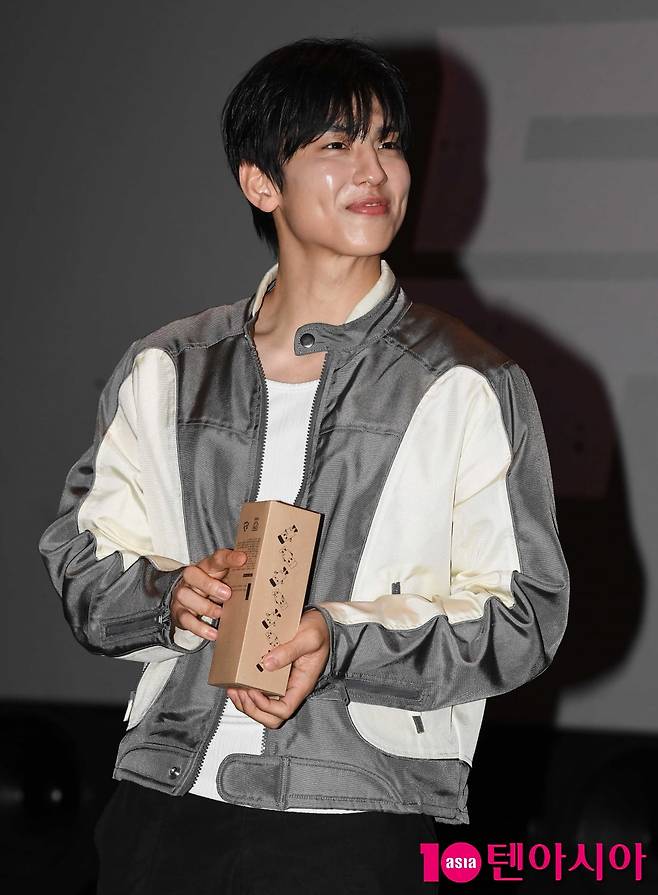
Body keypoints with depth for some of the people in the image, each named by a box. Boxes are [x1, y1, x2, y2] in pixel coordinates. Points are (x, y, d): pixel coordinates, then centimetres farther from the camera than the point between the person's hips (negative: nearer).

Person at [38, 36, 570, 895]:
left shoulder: (469, 387, 0)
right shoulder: (165, 372, 10)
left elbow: (522, 614, -4)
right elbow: (82, 555, 13)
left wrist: (342, 641, -17)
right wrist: (168, 596, -8)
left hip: (356, 820, -3)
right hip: (163, 800, 3)